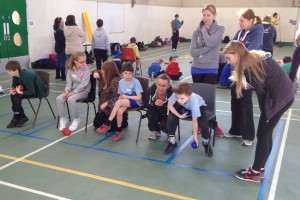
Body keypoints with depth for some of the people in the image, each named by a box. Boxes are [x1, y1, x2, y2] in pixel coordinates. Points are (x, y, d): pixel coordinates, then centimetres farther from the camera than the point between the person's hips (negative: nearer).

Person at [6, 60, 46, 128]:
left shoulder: (26, 75, -32)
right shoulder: (16, 76, -8)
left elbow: (32, 92, -31)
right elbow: (14, 85, 8)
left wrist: (20, 92, -32)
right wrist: (11, 90, -13)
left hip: (38, 90, -8)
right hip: (29, 89, 8)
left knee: (17, 96, -23)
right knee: (13, 95, -12)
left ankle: (16, 118, -6)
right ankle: (22, 117, -4)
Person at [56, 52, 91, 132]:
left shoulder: (86, 70, -11)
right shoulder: (71, 69, 3)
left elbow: (83, 84, -18)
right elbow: (69, 82, 4)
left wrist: (73, 92, -23)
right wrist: (67, 90, -17)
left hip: (83, 91, -5)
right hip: (73, 90, 5)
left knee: (71, 99, -33)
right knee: (59, 98, -19)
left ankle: (76, 119, -11)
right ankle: (63, 118, -1)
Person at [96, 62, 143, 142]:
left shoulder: (136, 82, -10)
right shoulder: (121, 82, 4)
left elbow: (138, 97, -14)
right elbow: (121, 95, 11)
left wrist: (126, 96, -12)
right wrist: (121, 97, -12)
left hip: (135, 102, -4)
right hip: (124, 102, 4)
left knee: (118, 102, -31)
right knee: (119, 111, -31)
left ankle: (108, 123, -22)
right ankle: (119, 130, -12)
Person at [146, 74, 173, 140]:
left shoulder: (172, 93, -32)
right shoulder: (151, 89, -24)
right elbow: (147, 105, -13)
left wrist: (162, 105, -39)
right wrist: (154, 104, -34)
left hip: (167, 115, -2)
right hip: (156, 113, 3)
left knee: (164, 126, -28)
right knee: (150, 112, -29)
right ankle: (154, 131, 1)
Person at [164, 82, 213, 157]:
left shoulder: (194, 101, -43)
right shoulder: (176, 94, -38)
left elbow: (195, 120, -33)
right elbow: (169, 105, -18)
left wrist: (195, 136, -24)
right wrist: (179, 115, -25)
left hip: (199, 106, -3)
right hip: (184, 107, 3)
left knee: (203, 123, -28)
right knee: (171, 118, -19)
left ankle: (206, 142, 4)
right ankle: (172, 141, 1)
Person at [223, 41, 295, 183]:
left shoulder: (248, 67, -19)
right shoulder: (254, 57, 9)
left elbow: (261, 90, -16)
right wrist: (247, 84, 2)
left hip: (279, 97, -9)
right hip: (283, 94, 9)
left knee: (263, 134, 1)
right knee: (266, 133, 15)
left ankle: (255, 172, 13)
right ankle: (260, 168, 26)